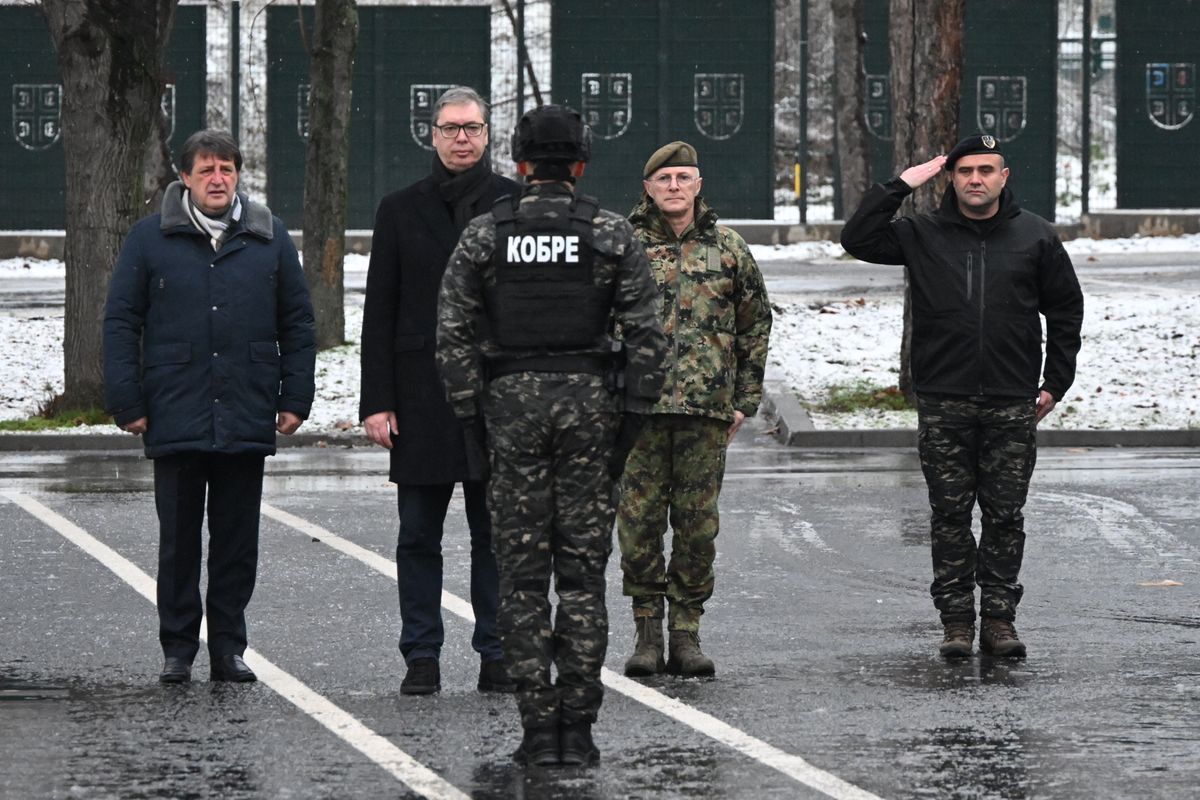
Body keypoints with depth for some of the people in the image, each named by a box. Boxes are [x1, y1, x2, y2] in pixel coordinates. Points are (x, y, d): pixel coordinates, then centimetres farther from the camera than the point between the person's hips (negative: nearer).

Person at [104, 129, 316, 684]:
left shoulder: (270, 239, 8)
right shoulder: (150, 239, 2)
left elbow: (297, 325, 12)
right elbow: (121, 323, 3)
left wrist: (295, 399, 5)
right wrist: (127, 403, -4)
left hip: (247, 423, 2)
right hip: (176, 419, -1)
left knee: (237, 540, 6)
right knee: (178, 539, 5)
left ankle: (228, 646, 13)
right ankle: (178, 648, 13)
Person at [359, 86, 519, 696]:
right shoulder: (401, 211, 7)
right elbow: (379, 314, 5)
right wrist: (377, 401, -3)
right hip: (422, 398, 1)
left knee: (497, 535, 4)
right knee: (419, 536, 3)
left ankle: (497, 654, 9)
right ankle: (421, 656, 9)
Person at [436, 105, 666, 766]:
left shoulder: (483, 234, 1)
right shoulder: (611, 235, 0)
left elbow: (454, 333, -2)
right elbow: (646, 333, -4)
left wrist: (471, 416, 5)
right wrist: (632, 417, 2)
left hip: (511, 401, 0)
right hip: (589, 399, 0)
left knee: (522, 575, 4)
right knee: (583, 573, 4)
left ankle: (539, 727, 1)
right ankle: (578, 727, 2)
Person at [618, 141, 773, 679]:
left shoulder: (728, 250, 10)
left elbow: (755, 326, 16)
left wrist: (745, 399, 10)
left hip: (707, 409, 1)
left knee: (698, 522, 2)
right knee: (639, 518, -1)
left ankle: (686, 632, 9)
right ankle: (647, 631, 8)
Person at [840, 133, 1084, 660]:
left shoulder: (1035, 237, 6)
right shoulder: (923, 235, 5)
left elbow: (1066, 310, 13)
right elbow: (858, 240, -4)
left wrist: (1055, 382, 6)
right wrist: (900, 186, -7)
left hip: (1012, 404, 0)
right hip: (943, 404, 0)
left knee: (1005, 516, 2)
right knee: (950, 516, 1)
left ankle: (999, 617, 7)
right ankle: (956, 619, 7)